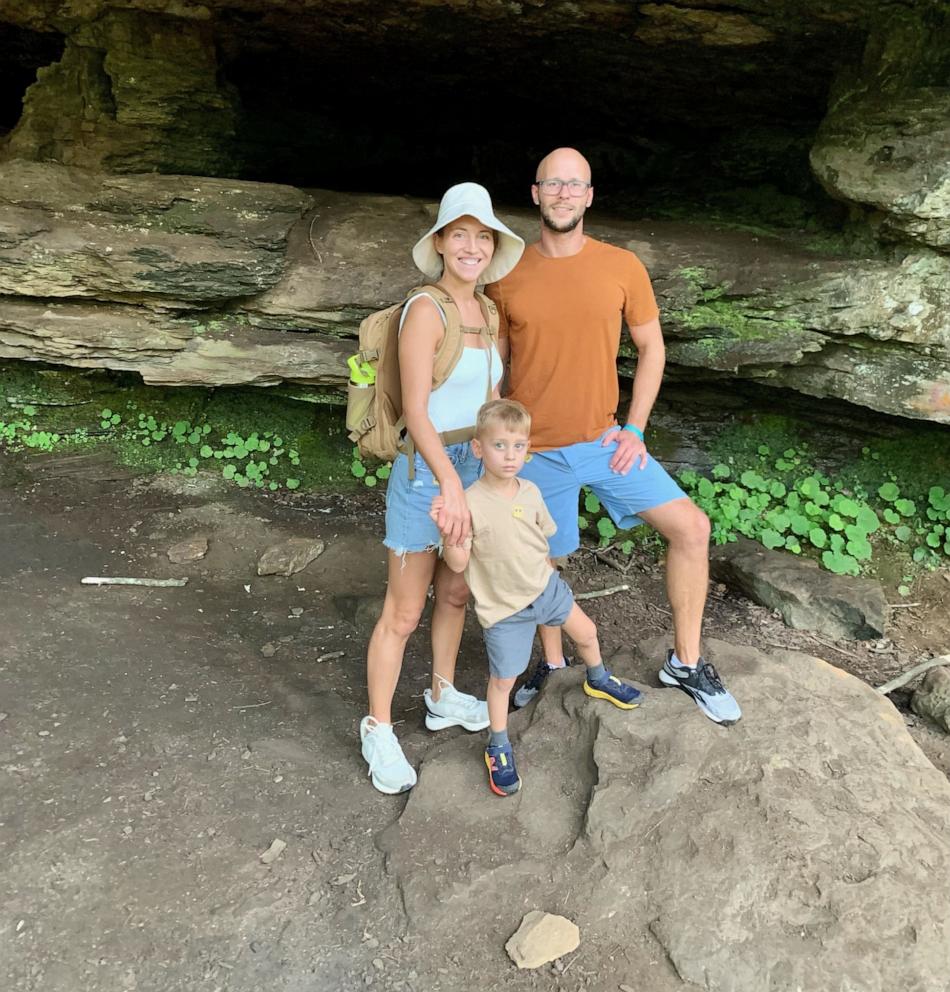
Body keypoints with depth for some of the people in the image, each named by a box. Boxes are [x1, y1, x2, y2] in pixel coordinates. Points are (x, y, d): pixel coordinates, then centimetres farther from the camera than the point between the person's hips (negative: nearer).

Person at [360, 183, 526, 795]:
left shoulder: (486, 312, 8)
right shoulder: (425, 311, -17)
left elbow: (491, 400, 12)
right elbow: (415, 411, -22)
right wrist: (449, 482, -30)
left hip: (475, 469, 8)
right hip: (426, 473, -8)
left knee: (456, 594, 21)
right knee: (404, 613, 4)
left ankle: (444, 698, 42)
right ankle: (378, 729, 23)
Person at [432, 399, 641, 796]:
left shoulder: (530, 492, -6)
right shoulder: (470, 503, -24)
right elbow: (458, 563, -22)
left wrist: (546, 578, 13)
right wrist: (447, 529, -37)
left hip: (546, 586, 6)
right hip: (505, 608, -5)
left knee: (586, 632, 22)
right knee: (503, 679, 4)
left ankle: (598, 680, 54)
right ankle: (499, 748, 27)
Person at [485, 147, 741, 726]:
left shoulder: (623, 267, -3)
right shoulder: (507, 276, -4)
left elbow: (651, 348, 5)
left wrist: (635, 429, -5)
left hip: (603, 440, 1)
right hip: (533, 451, -1)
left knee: (691, 527, -8)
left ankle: (686, 662, 11)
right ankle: (553, 664, 38)